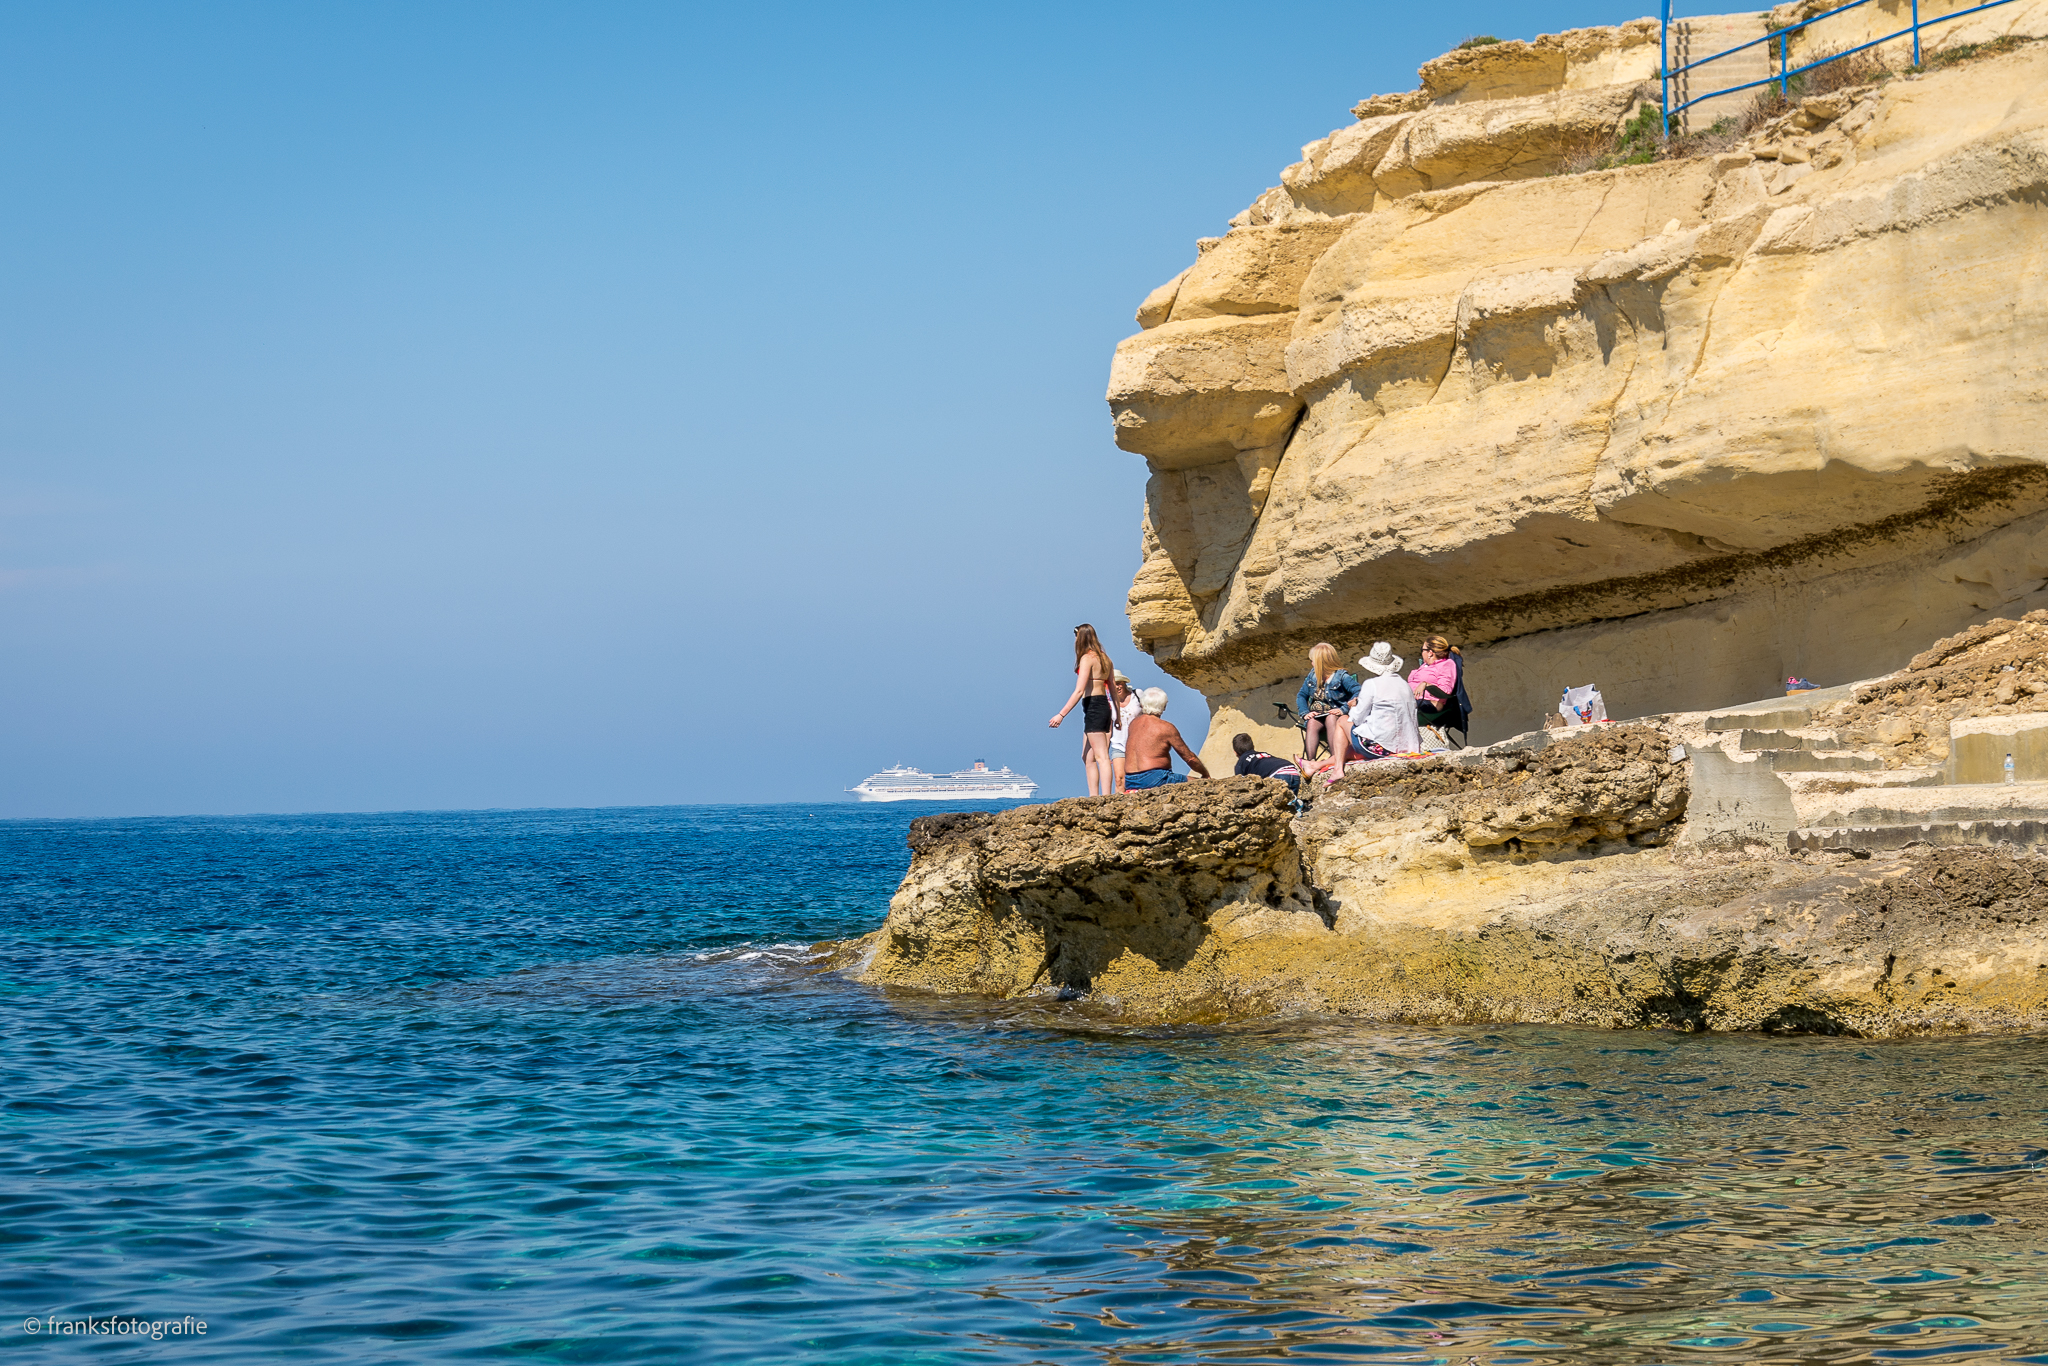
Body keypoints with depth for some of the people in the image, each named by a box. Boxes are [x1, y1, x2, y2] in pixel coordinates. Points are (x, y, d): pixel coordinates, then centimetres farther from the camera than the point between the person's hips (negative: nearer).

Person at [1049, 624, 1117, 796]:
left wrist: (1061, 715, -18)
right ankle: (1093, 796, 11)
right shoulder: (1104, 658, 15)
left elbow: (1079, 691, -17)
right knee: (1087, 758, 13)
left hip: (1093, 707, -9)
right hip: (1105, 707, 9)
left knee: (1101, 757, -11)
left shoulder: (1087, 658, -10)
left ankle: (1106, 797, -15)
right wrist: (1117, 715, 24)